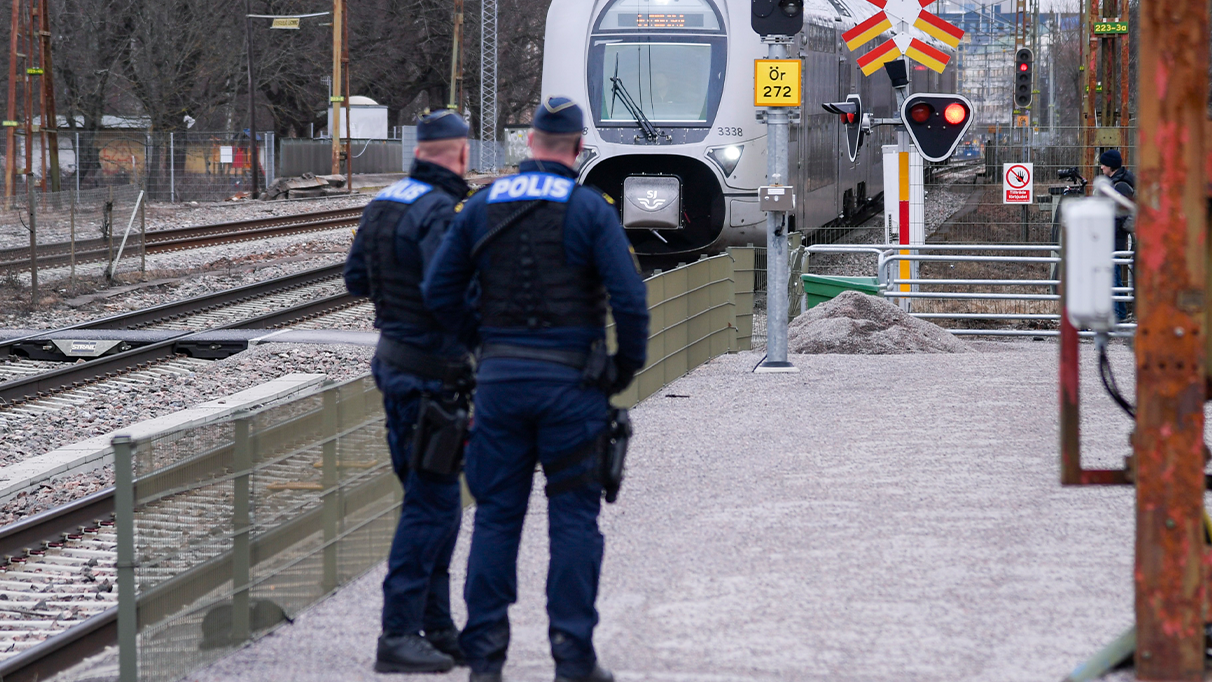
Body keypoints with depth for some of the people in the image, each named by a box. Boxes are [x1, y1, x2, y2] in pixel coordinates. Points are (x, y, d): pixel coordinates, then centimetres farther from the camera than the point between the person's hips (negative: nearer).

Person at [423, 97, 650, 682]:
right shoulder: (589, 209, -6)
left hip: (499, 376, 3)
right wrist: (627, 367, 1)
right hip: (570, 381, -3)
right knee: (573, 516, 3)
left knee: (496, 513, 9)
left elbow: (438, 293, 7)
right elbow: (629, 299, -13)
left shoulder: (481, 206, 6)